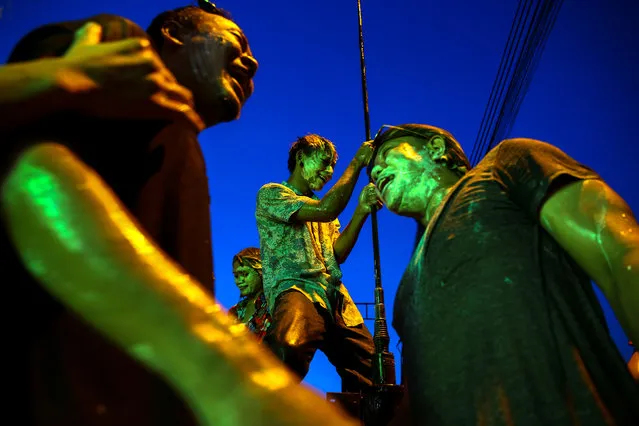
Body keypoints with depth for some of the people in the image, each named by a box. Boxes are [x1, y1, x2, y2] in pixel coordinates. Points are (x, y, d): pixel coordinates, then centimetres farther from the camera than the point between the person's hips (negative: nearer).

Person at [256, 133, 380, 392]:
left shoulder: (319, 207, 30)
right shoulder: (271, 194, 6)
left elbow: (337, 255, 16)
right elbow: (326, 210, -11)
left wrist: (362, 210, 7)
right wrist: (357, 162, -1)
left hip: (337, 299, 8)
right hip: (295, 289, -7)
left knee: (371, 370, -6)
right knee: (290, 348, -40)